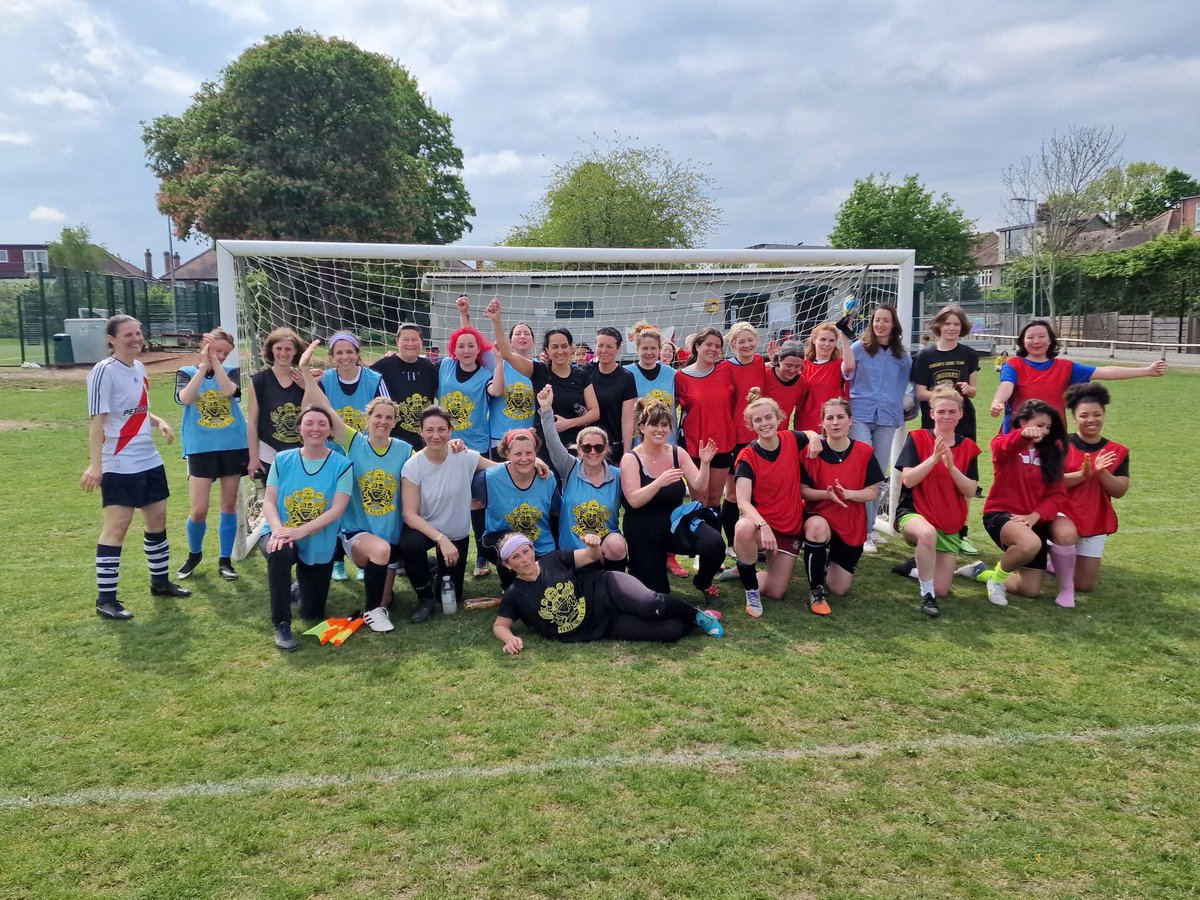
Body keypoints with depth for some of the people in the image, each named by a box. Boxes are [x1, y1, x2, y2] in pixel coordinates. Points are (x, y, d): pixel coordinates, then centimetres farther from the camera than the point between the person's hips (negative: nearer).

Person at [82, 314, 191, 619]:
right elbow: (97, 420, -20)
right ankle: (105, 599, 2)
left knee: (158, 518, 15)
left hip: (149, 460, 9)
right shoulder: (104, 371, -14)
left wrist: (159, 422, 2)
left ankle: (160, 581, 31)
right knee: (116, 527, -6)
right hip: (120, 465, -8)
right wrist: (94, 464, -26)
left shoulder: (139, 368, 10)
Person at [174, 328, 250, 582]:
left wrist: (215, 363, -17)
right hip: (201, 450, -1)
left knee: (229, 506, 7)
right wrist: (204, 365, -17)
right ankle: (194, 555, 23)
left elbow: (228, 391, -18)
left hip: (233, 447, 1)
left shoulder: (231, 372, 5)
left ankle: (225, 560, 19)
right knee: (199, 510, -3)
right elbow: (185, 398, -18)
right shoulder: (187, 372, 3)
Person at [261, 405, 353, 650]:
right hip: (282, 534, 0)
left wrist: (300, 531, -28)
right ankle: (282, 625, -22)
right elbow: (269, 502, -5)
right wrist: (278, 530, -26)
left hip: (320, 545, 0)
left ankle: (301, 583, 44)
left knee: (313, 613, 7)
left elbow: (337, 510, -16)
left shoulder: (341, 464, -9)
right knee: (279, 552, -39)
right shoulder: (282, 460, -2)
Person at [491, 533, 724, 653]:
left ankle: (697, 616, -1)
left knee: (650, 605, -32)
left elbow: (592, 556, 6)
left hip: (607, 589, 1)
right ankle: (693, 624, 12)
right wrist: (510, 638, -19)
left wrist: (594, 545, -18)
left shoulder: (553, 559, -1)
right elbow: (500, 625, 4)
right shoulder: (514, 595, -3)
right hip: (605, 627, -1)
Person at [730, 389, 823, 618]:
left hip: (791, 527, 4)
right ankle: (751, 589, -17)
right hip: (761, 520, -4)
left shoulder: (791, 440, -5)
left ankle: (745, 572, 29)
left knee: (776, 592, -2)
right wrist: (763, 525, -45)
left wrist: (814, 439, -6)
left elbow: (811, 434, 19)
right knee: (743, 530, -41)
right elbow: (743, 502, -27)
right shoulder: (747, 457, -17)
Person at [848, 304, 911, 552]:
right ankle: (862, 532, -8)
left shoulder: (902, 355, 8)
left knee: (880, 474, 10)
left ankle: (870, 527, 23)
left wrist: (903, 410, 7)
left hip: (887, 419, 4)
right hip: (860, 417, -4)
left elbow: (906, 385, 16)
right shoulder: (859, 348, -1)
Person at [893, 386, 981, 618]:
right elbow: (908, 480, -14)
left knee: (942, 590, -1)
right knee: (928, 533, -42)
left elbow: (970, 491, -6)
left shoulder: (968, 447, 3)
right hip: (913, 512, -4)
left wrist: (951, 466, -19)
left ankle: (919, 565, 34)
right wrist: (934, 458, -23)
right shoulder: (917, 438, -5)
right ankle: (927, 595, -22)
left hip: (951, 523, 4)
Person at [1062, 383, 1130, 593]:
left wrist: (1101, 473, -21)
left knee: (1084, 585, 5)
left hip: (1095, 524, 3)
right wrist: (1083, 474, -27)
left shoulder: (1117, 451, 3)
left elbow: (1120, 491, -3)